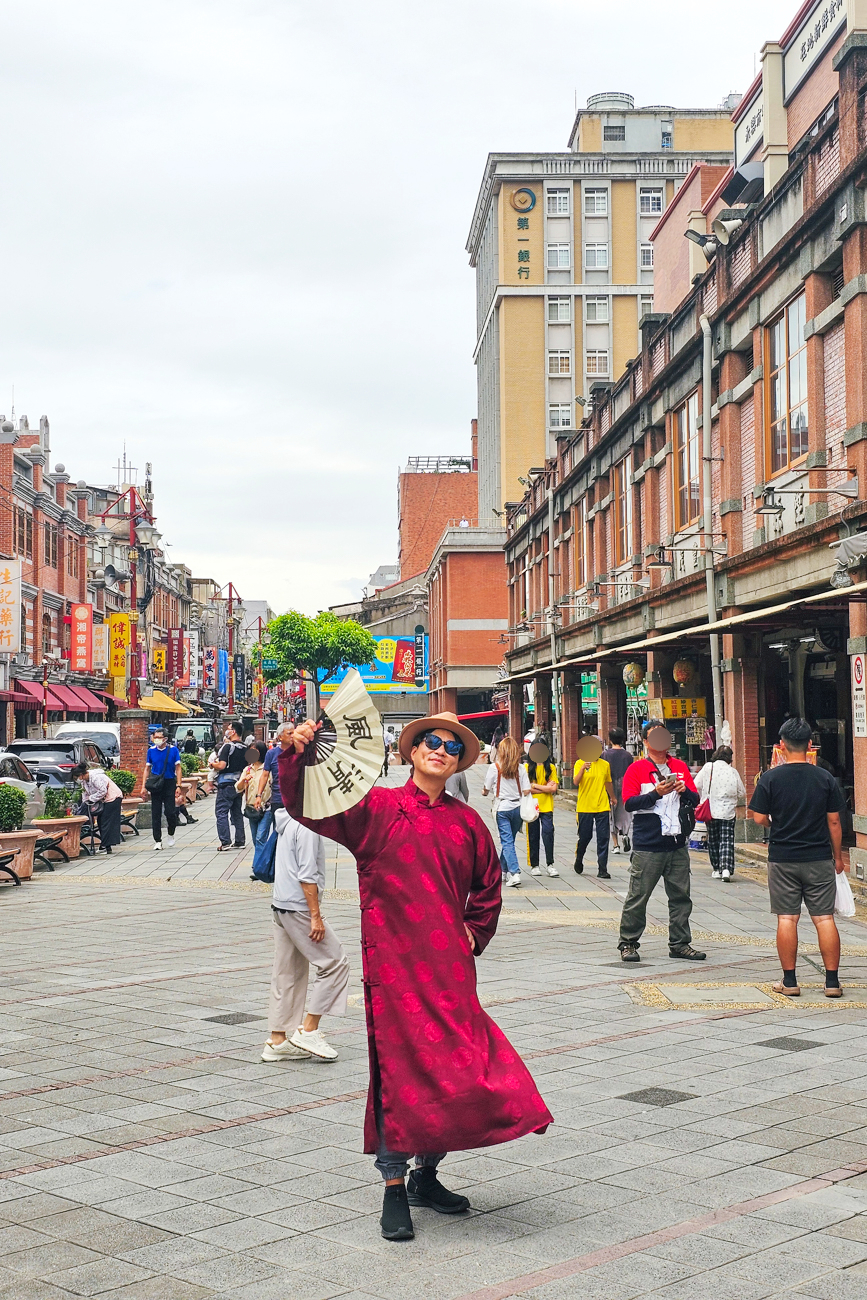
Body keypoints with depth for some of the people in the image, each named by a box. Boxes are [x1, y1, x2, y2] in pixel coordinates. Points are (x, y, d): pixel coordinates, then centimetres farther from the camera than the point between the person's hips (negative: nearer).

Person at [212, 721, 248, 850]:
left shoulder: (228, 746, -14)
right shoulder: (244, 748, 9)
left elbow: (222, 765, -20)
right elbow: (246, 765, 18)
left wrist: (213, 764, -1)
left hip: (226, 784, -7)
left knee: (221, 813, -3)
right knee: (237, 813, 14)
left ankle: (225, 842, -8)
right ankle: (240, 840, 15)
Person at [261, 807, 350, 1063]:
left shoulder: (288, 821, 13)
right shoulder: (307, 826, -16)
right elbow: (307, 876, -20)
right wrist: (316, 916, -18)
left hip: (280, 906, 10)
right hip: (299, 907, -10)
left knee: (288, 974, 13)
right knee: (335, 963, -2)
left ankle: (278, 1041, 17)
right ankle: (308, 1030, 0)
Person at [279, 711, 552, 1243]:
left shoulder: (466, 821, 12)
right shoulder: (376, 808, 0)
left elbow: (489, 884, 26)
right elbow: (309, 807, -11)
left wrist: (475, 932, 15)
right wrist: (296, 756, -27)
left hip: (451, 966, 4)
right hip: (394, 962, -4)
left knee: (457, 1069, 6)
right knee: (399, 1069, -4)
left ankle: (427, 1174, 25)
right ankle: (395, 1188, 8)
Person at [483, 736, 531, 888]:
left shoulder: (494, 767, -8)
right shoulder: (521, 768, -1)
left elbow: (486, 789, 1)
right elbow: (526, 791, -3)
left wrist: (485, 792, 24)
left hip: (502, 808, -3)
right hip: (518, 807, 3)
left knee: (507, 841, -3)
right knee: (509, 840, 17)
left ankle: (514, 873, -17)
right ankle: (503, 871, 28)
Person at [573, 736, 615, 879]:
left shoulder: (605, 765, 7)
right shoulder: (580, 763, -3)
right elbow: (576, 782, -15)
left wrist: (613, 797, 35)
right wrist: (583, 768, -28)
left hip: (602, 807, 2)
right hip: (585, 807, -2)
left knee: (603, 838, -3)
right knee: (584, 836, 5)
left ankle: (602, 870, 0)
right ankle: (579, 859, 34)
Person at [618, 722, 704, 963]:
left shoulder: (680, 767, 14)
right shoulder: (636, 769, 0)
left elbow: (694, 800, 13)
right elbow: (630, 803, -9)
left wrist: (683, 791, -8)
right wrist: (656, 793, -20)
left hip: (677, 843, 5)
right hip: (648, 845, -5)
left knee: (680, 896, 8)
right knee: (638, 896, -2)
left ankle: (680, 944, 17)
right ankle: (628, 943, 8)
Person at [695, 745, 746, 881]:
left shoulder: (708, 767, -4)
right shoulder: (733, 772, -3)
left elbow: (696, 786, -2)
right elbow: (742, 793, 3)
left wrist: (703, 799, 15)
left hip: (711, 811, 0)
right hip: (728, 812, 0)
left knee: (713, 840, 12)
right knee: (727, 841, 0)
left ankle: (716, 869, 18)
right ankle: (726, 868, -16)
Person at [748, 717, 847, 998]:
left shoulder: (770, 778, -7)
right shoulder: (825, 778, -3)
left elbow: (759, 818, -6)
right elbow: (834, 822, 1)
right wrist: (838, 857, 12)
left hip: (782, 859, -1)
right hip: (819, 859, 1)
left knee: (786, 919, 5)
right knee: (824, 918, 5)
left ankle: (789, 980, 9)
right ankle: (832, 980, 6)